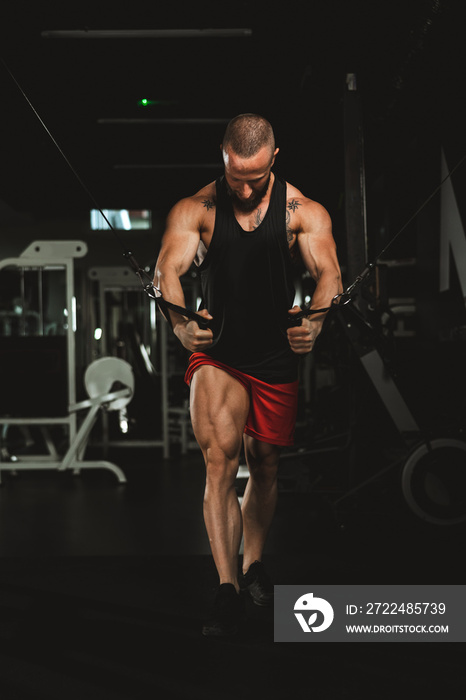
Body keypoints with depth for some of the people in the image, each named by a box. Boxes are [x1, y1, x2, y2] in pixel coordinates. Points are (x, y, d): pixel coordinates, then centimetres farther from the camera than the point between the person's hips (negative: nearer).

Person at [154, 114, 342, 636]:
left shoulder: (304, 213, -2)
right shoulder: (196, 209, -3)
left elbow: (328, 271, -15)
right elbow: (167, 269, -16)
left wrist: (315, 320, -38)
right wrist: (180, 322, -37)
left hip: (277, 359, 2)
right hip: (216, 356, -1)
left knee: (265, 464, 13)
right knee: (221, 456, -20)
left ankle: (253, 566, 36)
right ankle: (227, 589, -18)